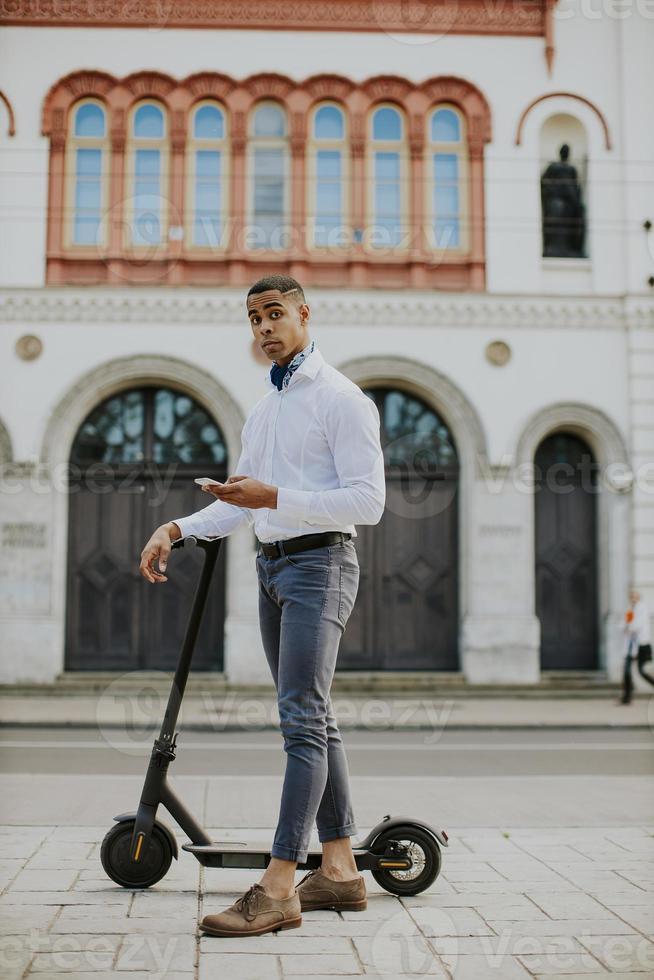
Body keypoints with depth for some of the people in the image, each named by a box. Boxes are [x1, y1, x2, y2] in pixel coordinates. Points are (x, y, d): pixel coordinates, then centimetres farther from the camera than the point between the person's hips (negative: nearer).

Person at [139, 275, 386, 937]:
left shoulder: (341, 398, -8)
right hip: (272, 566, 9)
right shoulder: (261, 408, 19)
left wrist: (274, 498, -23)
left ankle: (278, 887, -14)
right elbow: (241, 502, 23)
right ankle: (340, 870, 16)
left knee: (302, 719, -13)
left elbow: (368, 499, -16)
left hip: (319, 562, -9)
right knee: (313, 718, 9)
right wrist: (178, 528, 7)